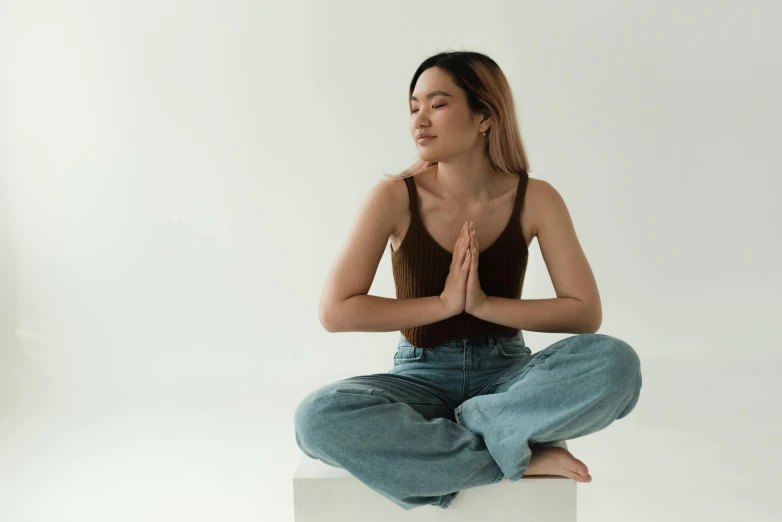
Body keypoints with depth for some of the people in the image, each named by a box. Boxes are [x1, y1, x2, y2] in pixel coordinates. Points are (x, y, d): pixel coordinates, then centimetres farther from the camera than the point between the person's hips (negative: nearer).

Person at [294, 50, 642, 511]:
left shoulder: (534, 198, -6)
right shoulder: (395, 198, -9)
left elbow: (586, 312, -8)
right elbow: (336, 311, -14)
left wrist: (483, 303, -18)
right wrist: (443, 303, -16)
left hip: (505, 373, 0)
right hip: (423, 378, 0)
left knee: (616, 363, -29)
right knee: (318, 418, -31)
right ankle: (521, 456, -22)